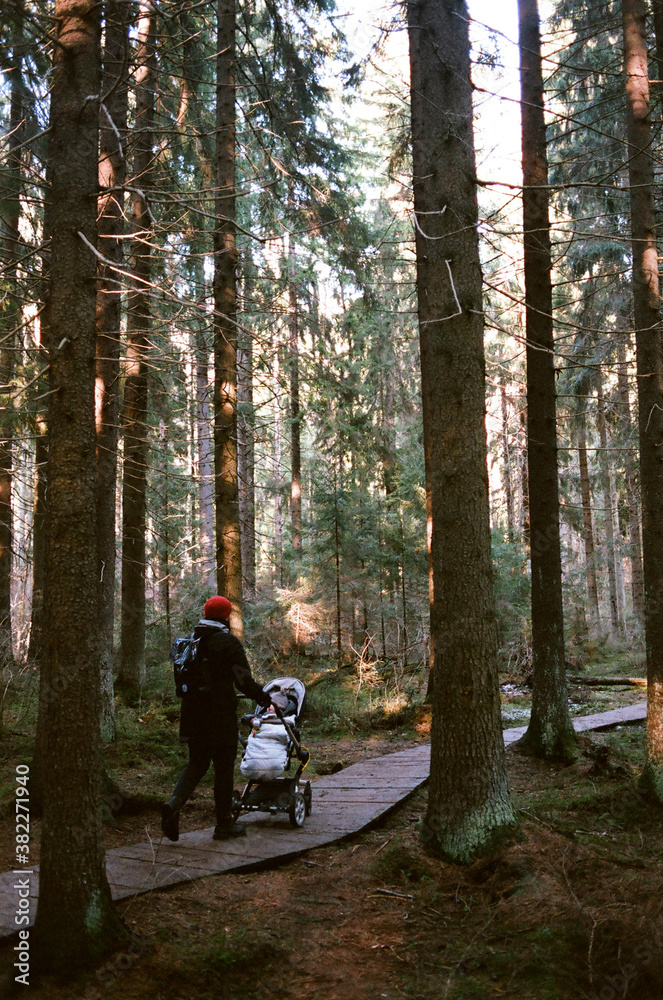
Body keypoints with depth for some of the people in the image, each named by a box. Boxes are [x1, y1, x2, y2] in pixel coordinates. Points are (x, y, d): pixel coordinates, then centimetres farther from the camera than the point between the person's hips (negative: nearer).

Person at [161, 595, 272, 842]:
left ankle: (174, 802, -9)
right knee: (223, 767, 5)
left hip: (193, 714, 6)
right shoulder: (228, 642, -9)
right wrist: (263, 697, 3)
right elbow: (243, 680, -12)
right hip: (221, 716, -6)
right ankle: (224, 823, 12)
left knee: (196, 763, 15)